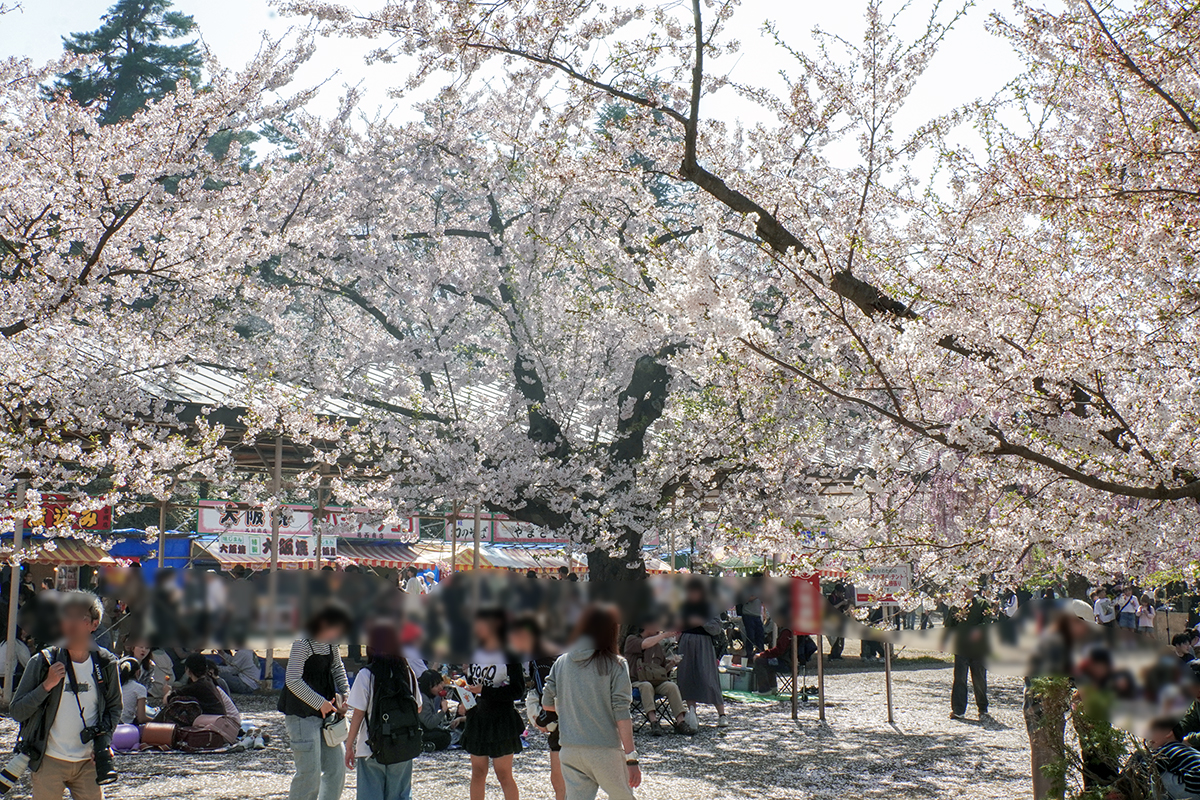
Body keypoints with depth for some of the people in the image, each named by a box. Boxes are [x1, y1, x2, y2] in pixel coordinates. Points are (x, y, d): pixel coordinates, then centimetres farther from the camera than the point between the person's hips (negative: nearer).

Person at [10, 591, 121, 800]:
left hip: (88, 762, 2)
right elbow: (16, 711, -5)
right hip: (49, 761, -2)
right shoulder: (43, 662, -6)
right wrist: (46, 686, -18)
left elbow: (114, 707, 14)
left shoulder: (106, 663, 0)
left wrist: (104, 741, -1)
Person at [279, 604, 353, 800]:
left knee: (337, 769, 7)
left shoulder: (330, 642, 6)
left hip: (326, 713, 8)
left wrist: (344, 693, 8)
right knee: (309, 773, -7)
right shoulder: (302, 642, -17)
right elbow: (293, 681, -20)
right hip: (302, 714, -8)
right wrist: (320, 703, -18)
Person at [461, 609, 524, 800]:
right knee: (478, 772, 10)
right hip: (477, 719, 6)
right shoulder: (475, 653, 7)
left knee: (503, 774, -2)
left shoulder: (508, 655, -11)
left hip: (501, 720, -6)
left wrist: (485, 691, -19)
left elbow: (518, 691, -15)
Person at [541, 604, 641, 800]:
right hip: (605, 750, -4)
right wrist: (631, 759, -10)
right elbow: (621, 714, -12)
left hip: (570, 750, 4)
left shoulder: (561, 663, 4)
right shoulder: (615, 665, -8)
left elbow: (547, 704, 8)